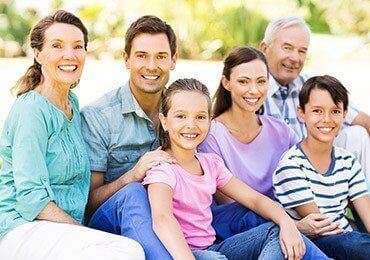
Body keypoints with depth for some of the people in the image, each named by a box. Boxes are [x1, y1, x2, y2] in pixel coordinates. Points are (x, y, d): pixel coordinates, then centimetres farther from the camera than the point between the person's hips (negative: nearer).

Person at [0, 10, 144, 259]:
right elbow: (31, 198, -17)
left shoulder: (72, 102, 14)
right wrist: (81, 230, -17)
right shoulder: (31, 110, -12)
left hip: (66, 227, 8)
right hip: (22, 228, -8)